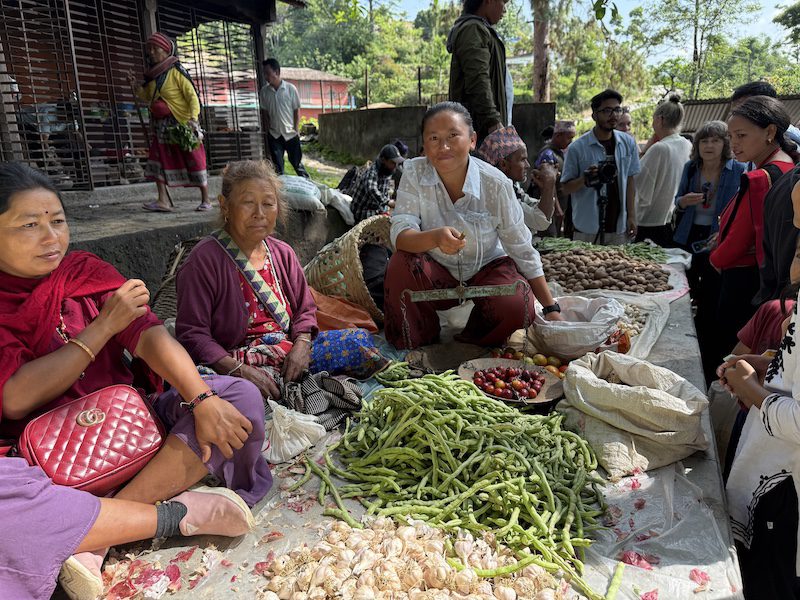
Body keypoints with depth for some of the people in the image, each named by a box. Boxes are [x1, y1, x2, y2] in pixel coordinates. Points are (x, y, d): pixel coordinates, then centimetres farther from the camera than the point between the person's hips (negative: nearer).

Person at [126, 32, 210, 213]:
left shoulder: (176, 71, -8)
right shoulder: (152, 75, 12)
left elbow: (192, 96, -13)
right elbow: (147, 96, 23)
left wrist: (193, 118, -26)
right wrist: (135, 85, 5)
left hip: (181, 125, -7)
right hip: (161, 126, 7)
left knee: (195, 161, 0)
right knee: (158, 159, -1)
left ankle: (205, 200, 9)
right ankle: (163, 200, 0)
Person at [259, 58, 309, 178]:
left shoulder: (291, 88, -7)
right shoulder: (264, 91, 0)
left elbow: (297, 110, -2)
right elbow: (265, 112, 9)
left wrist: (296, 130, -5)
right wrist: (268, 127, 3)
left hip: (291, 134, -2)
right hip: (274, 135, 2)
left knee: (297, 162, 6)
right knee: (277, 167, 5)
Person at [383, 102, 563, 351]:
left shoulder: (496, 184, -19)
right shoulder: (415, 172, -16)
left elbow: (522, 251, -12)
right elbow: (400, 235, -25)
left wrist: (551, 308, -11)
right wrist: (435, 237, -48)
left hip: (486, 268, 0)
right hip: (437, 273, 1)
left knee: (516, 305, -29)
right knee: (401, 263, -29)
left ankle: (473, 345, 5)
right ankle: (414, 347, -5)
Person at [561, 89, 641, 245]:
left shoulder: (628, 143, 4)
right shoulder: (577, 147, -8)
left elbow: (630, 180, 9)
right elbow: (566, 188, -4)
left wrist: (631, 216, 4)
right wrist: (585, 179, -23)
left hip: (619, 228, 4)